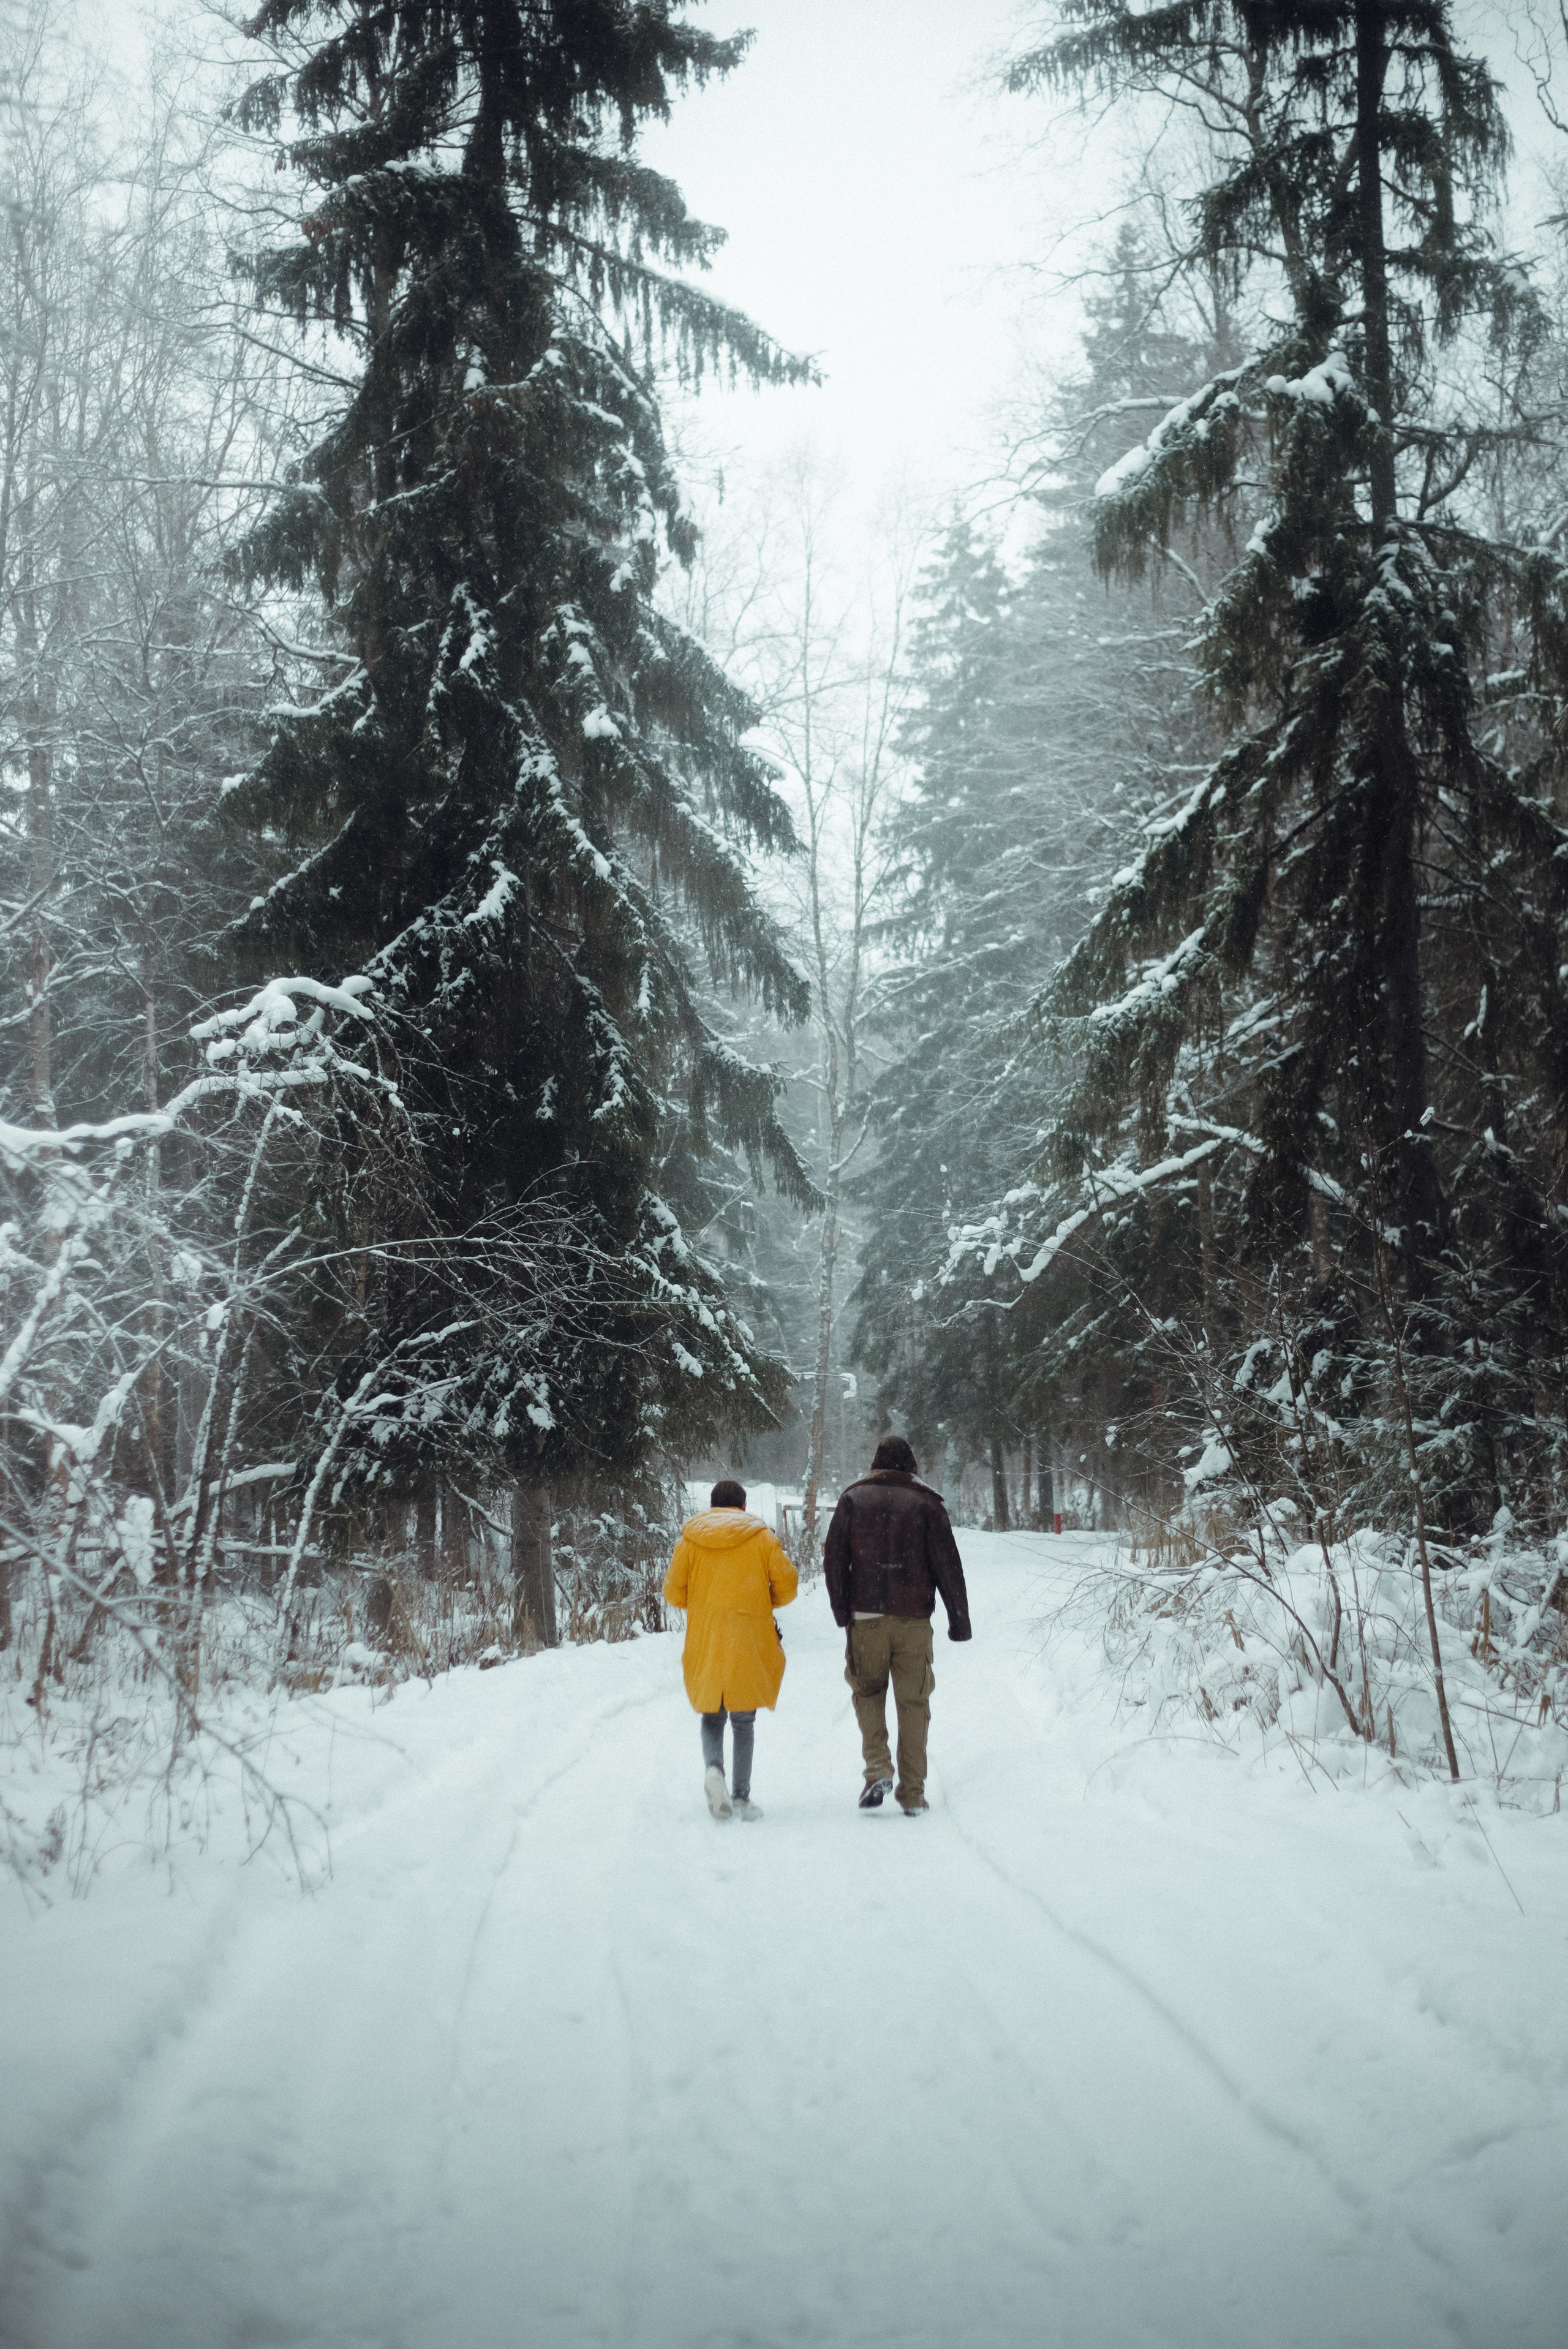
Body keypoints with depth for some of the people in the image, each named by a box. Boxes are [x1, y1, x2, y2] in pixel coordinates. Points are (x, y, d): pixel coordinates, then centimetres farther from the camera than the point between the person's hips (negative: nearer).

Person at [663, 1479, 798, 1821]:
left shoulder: (690, 1539, 4)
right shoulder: (761, 1536, 2)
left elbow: (674, 1592, 3)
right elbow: (787, 1585, 1)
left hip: (704, 1643, 1)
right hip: (749, 1644, -1)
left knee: (712, 1715, 14)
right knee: (744, 1719, 8)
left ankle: (713, 1767, -14)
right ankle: (742, 1797, 3)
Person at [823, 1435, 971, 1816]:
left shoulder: (853, 1498, 6)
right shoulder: (927, 1503, 2)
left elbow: (834, 1559, 1)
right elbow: (947, 1566, -1)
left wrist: (842, 1613, 6)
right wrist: (959, 1621, 4)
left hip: (865, 1617, 1)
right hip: (913, 1619, -1)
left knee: (867, 1691, 18)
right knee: (914, 1702, 6)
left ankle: (878, 1768, -2)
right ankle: (913, 1794, 6)